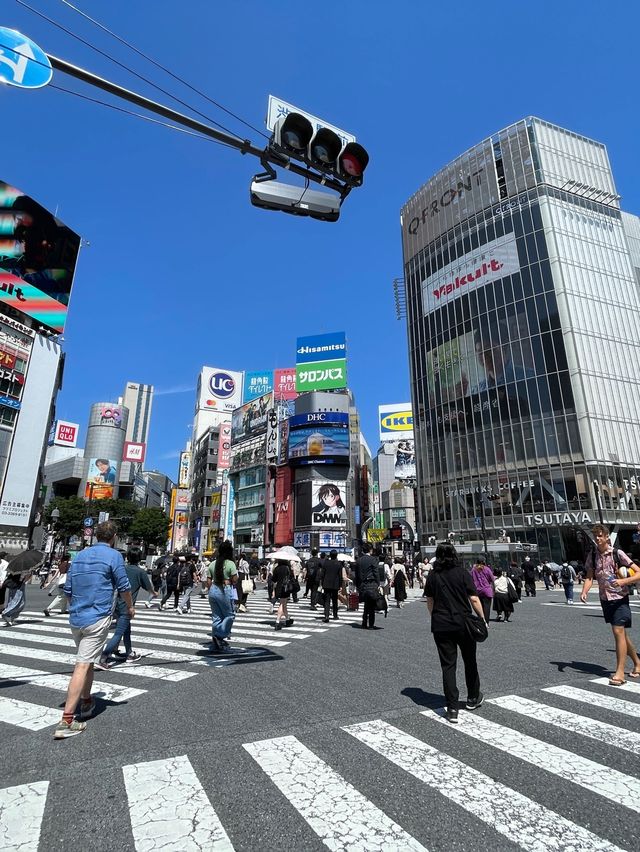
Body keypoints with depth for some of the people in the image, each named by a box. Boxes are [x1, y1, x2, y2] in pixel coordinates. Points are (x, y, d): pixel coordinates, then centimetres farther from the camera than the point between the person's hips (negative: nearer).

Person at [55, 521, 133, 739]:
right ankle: (66, 722, -6)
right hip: (97, 619, -7)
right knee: (82, 666, -6)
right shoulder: (113, 555, -9)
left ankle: (86, 702, 35)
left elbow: (68, 589, 15)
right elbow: (123, 586, -4)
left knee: (87, 661, 23)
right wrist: (130, 606, 13)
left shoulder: (79, 555, 10)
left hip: (75, 619, 7)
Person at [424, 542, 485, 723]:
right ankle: (473, 698, 38)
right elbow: (474, 599, -11)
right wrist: (482, 619, 0)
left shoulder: (432, 575, -1)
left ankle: (452, 709, 5)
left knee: (448, 665, 7)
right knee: (470, 661, 21)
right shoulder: (462, 573, -8)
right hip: (463, 624, -1)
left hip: (440, 626, 1)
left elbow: (429, 602, 5)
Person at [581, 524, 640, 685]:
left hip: (619, 598, -5)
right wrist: (584, 592, -14)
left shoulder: (617, 553, -12)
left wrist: (623, 581, -25)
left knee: (619, 632, -11)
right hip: (605, 598, 5)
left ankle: (620, 672, -5)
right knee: (622, 633, 16)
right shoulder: (592, 556, 1)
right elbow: (589, 577, 1)